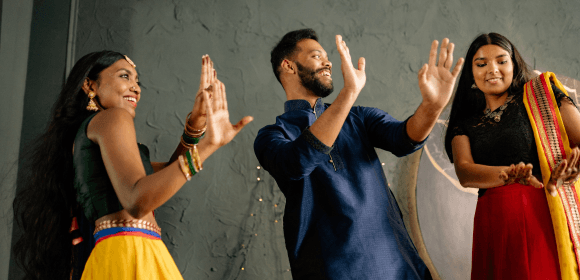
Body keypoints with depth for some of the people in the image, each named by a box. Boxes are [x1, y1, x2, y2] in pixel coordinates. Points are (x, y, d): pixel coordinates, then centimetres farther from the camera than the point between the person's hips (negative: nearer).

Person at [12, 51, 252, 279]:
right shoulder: (111, 118, -2)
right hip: (133, 257, -10)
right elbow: (136, 201, -20)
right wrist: (206, 145, -23)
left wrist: (195, 122, 6)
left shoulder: (82, 139, 25)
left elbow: (168, 173, 19)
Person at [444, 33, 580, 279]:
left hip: (547, 215, -2)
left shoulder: (541, 94, 8)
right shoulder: (466, 125, 13)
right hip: (494, 226, 2)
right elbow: (464, 172, -4)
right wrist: (507, 175, -24)